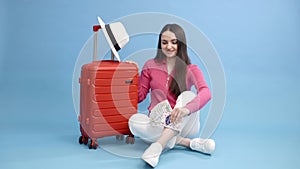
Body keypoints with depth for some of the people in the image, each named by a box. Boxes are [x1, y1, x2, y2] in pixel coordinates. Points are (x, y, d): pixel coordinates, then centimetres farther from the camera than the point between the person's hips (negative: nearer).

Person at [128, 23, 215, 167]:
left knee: (188, 95, -28)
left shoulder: (191, 70, -1)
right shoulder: (150, 65, 6)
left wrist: (186, 109, -41)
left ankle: (157, 146, -39)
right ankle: (188, 142, -25)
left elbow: (206, 93, -21)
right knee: (134, 121, -28)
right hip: (156, 123, 2)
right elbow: (139, 96, 8)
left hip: (183, 124, -1)